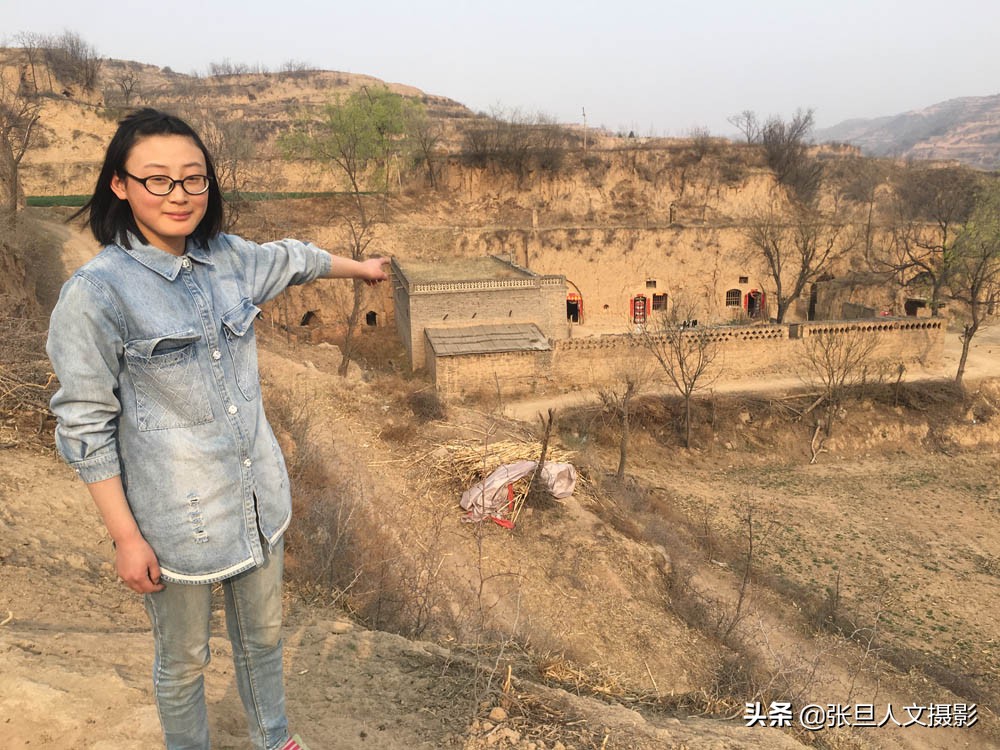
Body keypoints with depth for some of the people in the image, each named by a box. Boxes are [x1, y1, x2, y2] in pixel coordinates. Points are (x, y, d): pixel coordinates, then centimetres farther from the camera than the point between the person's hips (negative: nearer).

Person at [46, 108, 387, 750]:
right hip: (177, 520, -5)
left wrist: (361, 268, 35)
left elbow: (295, 258, 19)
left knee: (263, 637, 24)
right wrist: (125, 537, -11)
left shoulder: (230, 258, -3)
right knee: (184, 661, 17)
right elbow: (84, 426, -13)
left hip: (259, 501, 6)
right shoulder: (95, 292, -18)